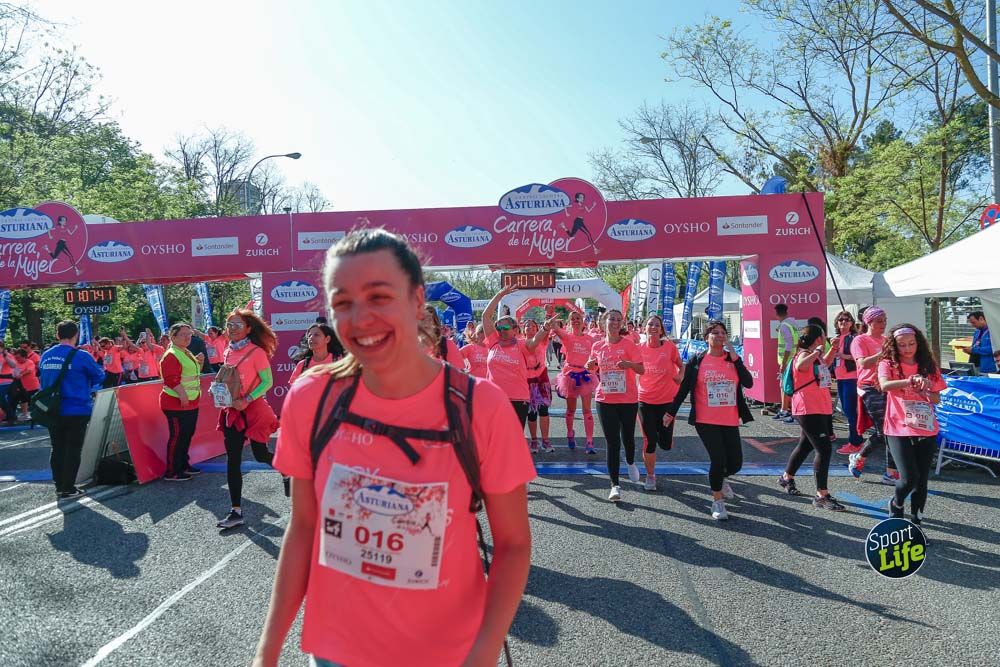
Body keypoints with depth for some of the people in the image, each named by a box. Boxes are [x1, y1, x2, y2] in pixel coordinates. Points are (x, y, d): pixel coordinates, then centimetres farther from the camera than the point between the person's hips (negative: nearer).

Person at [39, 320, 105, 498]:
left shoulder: (46, 356, 4)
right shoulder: (81, 356, -13)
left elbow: (44, 380, 17)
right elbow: (100, 376, -3)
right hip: (76, 411, -5)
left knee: (57, 449, 15)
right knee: (73, 451, 3)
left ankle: (59, 486, 24)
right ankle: (68, 490, 7)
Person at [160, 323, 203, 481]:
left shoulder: (187, 353, 15)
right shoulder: (171, 355, -16)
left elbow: (193, 374, 26)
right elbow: (171, 379, -25)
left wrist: (199, 363, 8)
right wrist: (182, 395, -30)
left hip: (191, 403, 10)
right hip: (177, 403, -10)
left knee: (188, 434, 17)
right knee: (177, 436, -4)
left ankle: (183, 465, 29)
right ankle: (171, 472, 4)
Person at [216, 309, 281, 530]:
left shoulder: (256, 352, -11)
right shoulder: (227, 352, 9)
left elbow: (267, 382, -12)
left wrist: (247, 400, -20)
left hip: (254, 409, -6)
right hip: (232, 411, 6)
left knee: (260, 454, 3)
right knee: (232, 461, 4)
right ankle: (236, 511, 11)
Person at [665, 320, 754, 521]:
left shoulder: (733, 359, 7)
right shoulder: (698, 361, -1)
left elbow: (748, 383, -8)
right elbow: (684, 389, 4)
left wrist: (735, 357, -12)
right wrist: (671, 412, 4)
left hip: (730, 421, 3)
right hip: (706, 421, -3)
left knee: (735, 463, 4)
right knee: (718, 459, -9)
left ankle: (720, 479, 39)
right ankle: (718, 501, 12)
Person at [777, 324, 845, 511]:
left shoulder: (815, 356, 14)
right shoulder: (804, 354, -15)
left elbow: (824, 365, 37)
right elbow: (800, 366, -40)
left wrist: (833, 349, 26)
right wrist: (817, 352, -29)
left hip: (822, 409, 10)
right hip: (808, 410, -10)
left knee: (806, 445, 21)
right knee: (824, 449, -13)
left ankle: (787, 478, 38)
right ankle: (822, 496, -9)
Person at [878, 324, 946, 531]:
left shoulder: (928, 366, 7)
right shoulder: (888, 364, -4)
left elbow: (937, 399, 11)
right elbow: (884, 385, -24)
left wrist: (925, 391, -10)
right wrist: (911, 380, -38)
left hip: (927, 430, 4)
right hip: (899, 430, -3)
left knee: (922, 480, 5)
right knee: (909, 477, -13)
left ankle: (917, 521, 21)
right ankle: (896, 503, 18)